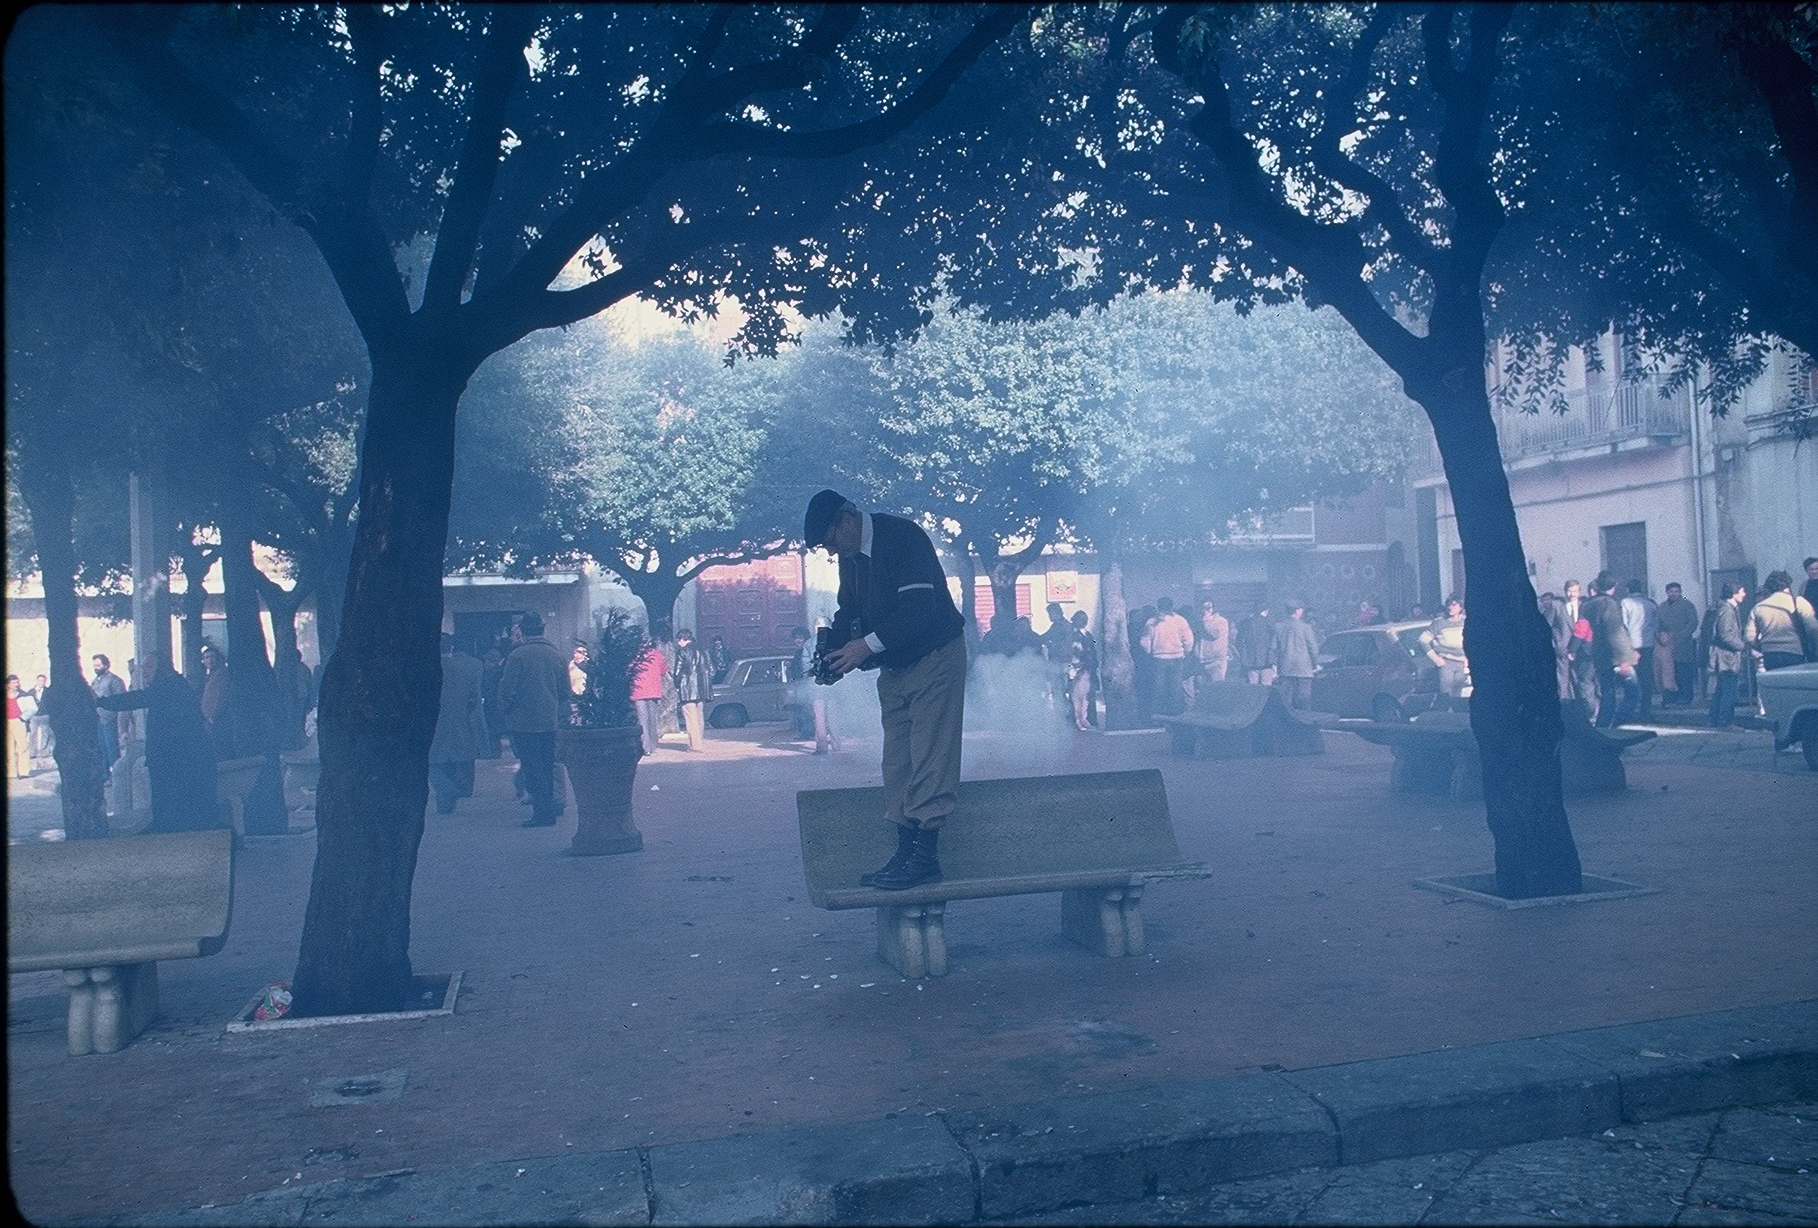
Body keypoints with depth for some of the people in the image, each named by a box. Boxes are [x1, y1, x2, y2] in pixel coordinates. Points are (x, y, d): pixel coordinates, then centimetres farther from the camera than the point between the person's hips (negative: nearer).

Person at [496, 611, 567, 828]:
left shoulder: (517, 655, -12)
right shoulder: (556, 654, 4)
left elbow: (507, 689, -11)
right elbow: (566, 690, 10)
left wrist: (503, 713, 5)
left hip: (523, 722, -5)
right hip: (550, 721, 5)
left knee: (532, 768, -1)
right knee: (547, 766, 16)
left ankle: (542, 812, -2)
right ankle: (547, 808, 21)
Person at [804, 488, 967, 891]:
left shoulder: (903, 538, -20)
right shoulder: (851, 555, 7)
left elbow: (921, 609, -27)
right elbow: (849, 610, 16)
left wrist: (869, 644, -27)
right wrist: (834, 651, -4)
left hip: (935, 658, -9)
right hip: (894, 668, 9)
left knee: (929, 757, -10)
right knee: (897, 762, 6)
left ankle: (926, 856, -9)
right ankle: (906, 850, 10)